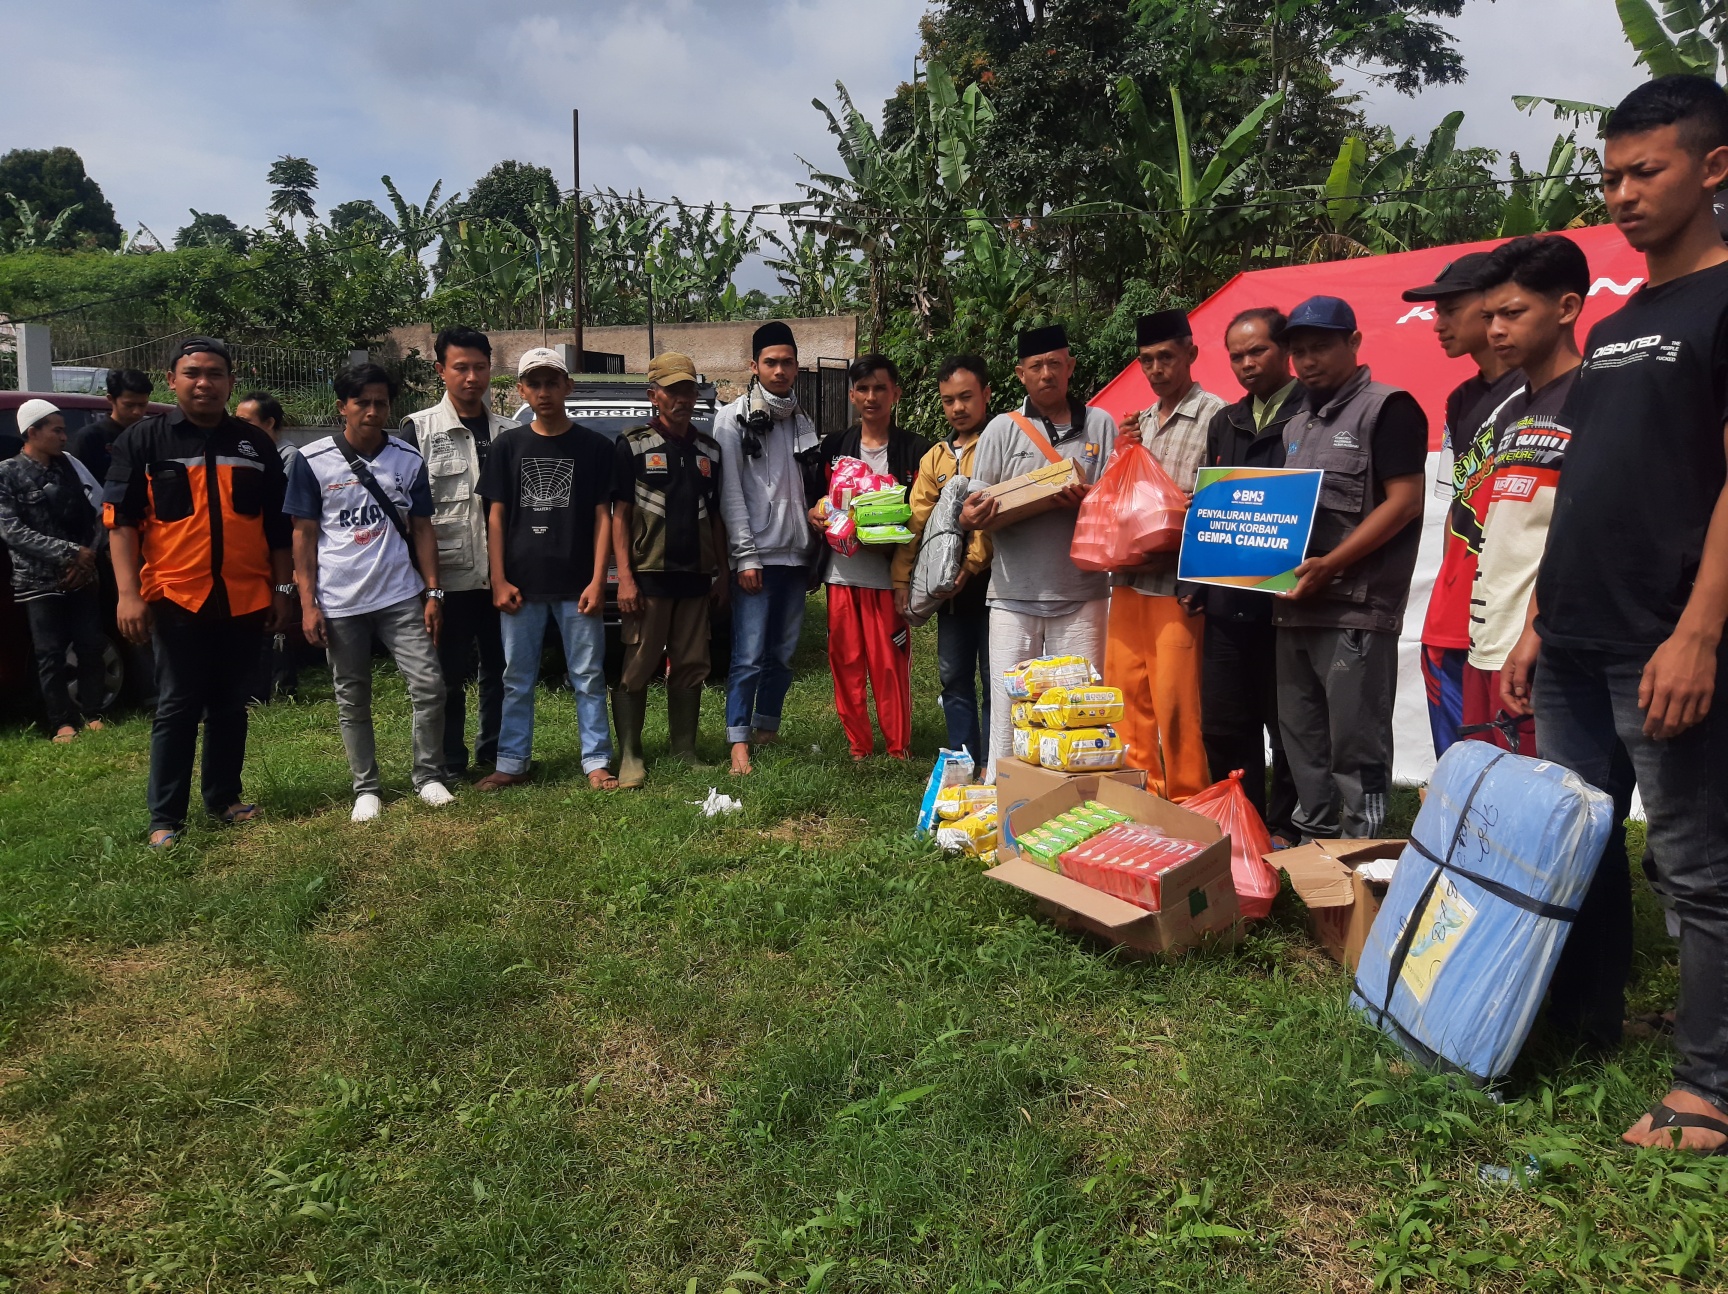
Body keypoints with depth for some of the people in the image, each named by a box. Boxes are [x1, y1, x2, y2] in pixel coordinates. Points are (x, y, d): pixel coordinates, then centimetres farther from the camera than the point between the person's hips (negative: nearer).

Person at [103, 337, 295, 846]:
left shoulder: (255, 444, 9)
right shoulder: (143, 439, 1)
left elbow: (279, 525, 12)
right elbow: (120, 518, -3)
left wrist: (283, 589, 7)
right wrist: (129, 592, -11)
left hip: (245, 598, 3)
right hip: (176, 595, -3)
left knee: (230, 706, 12)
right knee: (177, 708, 1)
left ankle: (224, 798, 24)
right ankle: (165, 818, 9)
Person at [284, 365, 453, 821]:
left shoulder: (409, 460, 4)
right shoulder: (313, 461, -2)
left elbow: (422, 530, 7)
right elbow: (304, 536, 0)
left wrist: (433, 593, 0)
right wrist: (308, 603, -5)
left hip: (401, 597, 1)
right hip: (340, 604, -1)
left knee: (429, 686, -4)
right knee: (353, 701, 8)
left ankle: (429, 777, 11)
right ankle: (366, 788, 20)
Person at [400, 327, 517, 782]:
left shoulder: (509, 432, 9)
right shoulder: (420, 429, 0)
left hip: (500, 575, 3)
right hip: (448, 577, -3)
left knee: (499, 668, 12)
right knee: (450, 673, 5)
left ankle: (494, 752, 27)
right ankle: (449, 766, 17)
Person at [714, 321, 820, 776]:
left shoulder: (803, 422, 16)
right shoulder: (734, 418, 0)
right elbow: (730, 493, -6)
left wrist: (814, 550, 9)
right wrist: (746, 556, -12)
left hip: (796, 555, 5)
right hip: (757, 555, -5)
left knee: (783, 654, 9)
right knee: (750, 656, -9)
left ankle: (767, 731, 20)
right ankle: (740, 745, -5)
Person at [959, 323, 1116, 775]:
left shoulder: (1101, 425, 8)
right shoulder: (1002, 429, 7)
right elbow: (973, 512, 4)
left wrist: (1087, 500, -17)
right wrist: (974, 515, -20)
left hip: (1081, 593, 0)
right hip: (1014, 595, 0)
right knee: (1007, 709, 1)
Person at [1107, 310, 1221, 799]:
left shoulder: (1215, 417, -6)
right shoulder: (1140, 423, 16)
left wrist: (1173, 551, -19)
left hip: (1177, 586, -7)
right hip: (1128, 581, 7)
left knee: (1175, 705, -4)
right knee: (1125, 696, 10)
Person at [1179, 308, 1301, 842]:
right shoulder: (1224, 423, 16)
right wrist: (1197, 579, 13)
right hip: (1227, 599, 6)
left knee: (1287, 726, 5)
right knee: (1223, 723, 11)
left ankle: (1285, 830, 19)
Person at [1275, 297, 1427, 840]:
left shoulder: (1387, 408, -3)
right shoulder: (1296, 425, 19)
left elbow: (1404, 501, -12)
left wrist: (1330, 564, -20)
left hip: (1355, 611, -8)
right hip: (1294, 607, 8)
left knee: (1355, 748, -4)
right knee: (1302, 741, 13)